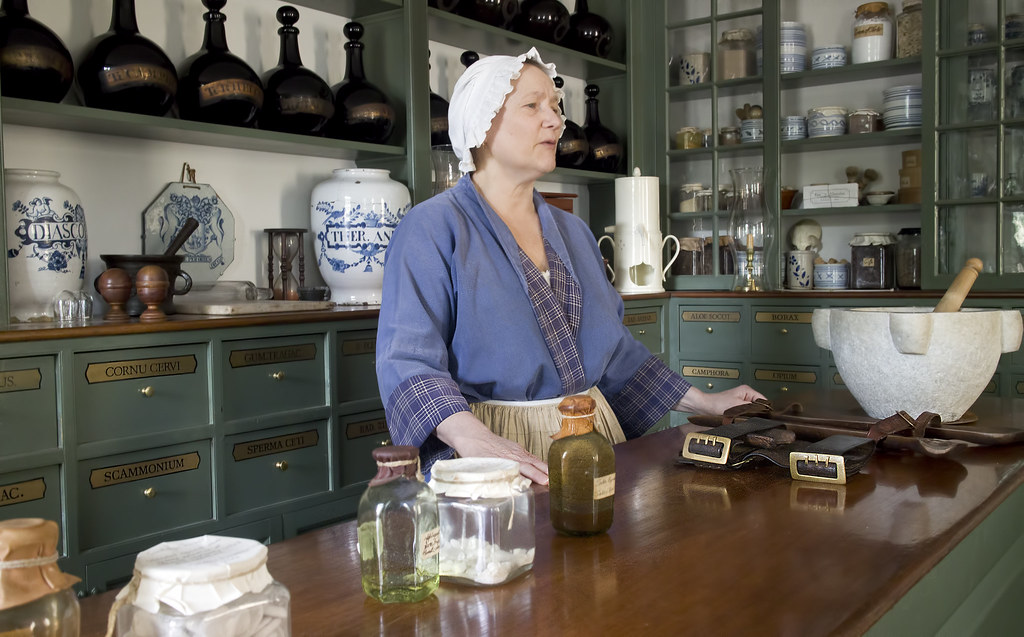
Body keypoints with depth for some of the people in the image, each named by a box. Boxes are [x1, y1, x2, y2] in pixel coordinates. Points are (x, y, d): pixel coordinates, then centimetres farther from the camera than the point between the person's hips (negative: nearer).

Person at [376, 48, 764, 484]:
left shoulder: (572, 232, 18)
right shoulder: (432, 229, -4)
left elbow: (613, 349, 24)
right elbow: (408, 360, -15)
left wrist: (706, 404, 19)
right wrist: (474, 440, -32)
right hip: (497, 452, -5)